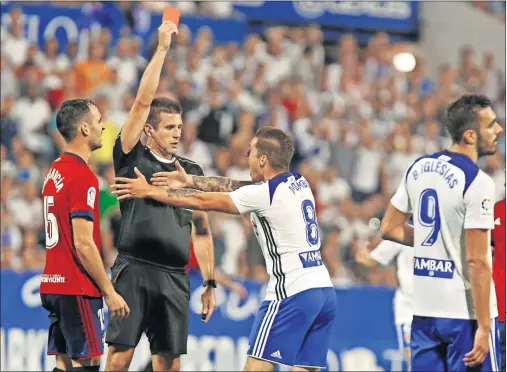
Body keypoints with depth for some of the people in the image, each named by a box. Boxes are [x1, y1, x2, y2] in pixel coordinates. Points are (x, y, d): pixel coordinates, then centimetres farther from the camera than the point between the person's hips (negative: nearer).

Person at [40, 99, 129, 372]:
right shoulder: (83, 177, -15)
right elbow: (83, 244, -19)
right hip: (78, 288, -9)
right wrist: (109, 292, -14)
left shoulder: (55, 172, 14)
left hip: (53, 285, 9)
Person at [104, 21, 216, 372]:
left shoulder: (192, 171, 15)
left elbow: (202, 231, 18)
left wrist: (210, 284, 13)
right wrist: (162, 49, -10)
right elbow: (142, 102, -8)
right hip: (134, 269, -4)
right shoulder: (132, 157, 3)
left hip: (175, 277, 4)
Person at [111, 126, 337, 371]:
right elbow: (235, 187, 21)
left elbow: (203, 202, -2)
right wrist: (189, 180, 25)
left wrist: (150, 191, 6)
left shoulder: (264, 194, -10)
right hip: (324, 291, 8)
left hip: (293, 294, -8)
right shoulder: (299, 184, 13)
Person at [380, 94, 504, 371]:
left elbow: (389, 228, 15)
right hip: (465, 311, -7)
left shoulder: (418, 168, 7)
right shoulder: (477, 182, -15)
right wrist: (483, 326, -16)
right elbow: (476, 261, -18)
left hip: (424, 308, 7)